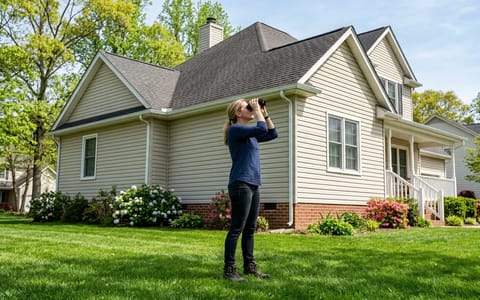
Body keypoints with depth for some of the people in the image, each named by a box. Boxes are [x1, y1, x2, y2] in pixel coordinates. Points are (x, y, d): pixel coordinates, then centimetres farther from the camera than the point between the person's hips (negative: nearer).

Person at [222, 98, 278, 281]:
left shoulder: (250, 133, 20)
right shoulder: (235, 129, -7)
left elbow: (272, 134, 25)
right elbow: (262, 130, -18)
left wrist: (264, 113, 18)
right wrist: (257, 110, -5)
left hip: (253, 185, 9)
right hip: (241, 184, -9)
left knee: (250, 229, 11)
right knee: (236, 229, -8)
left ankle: (249, 266, 18)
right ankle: (229, 270, -3)